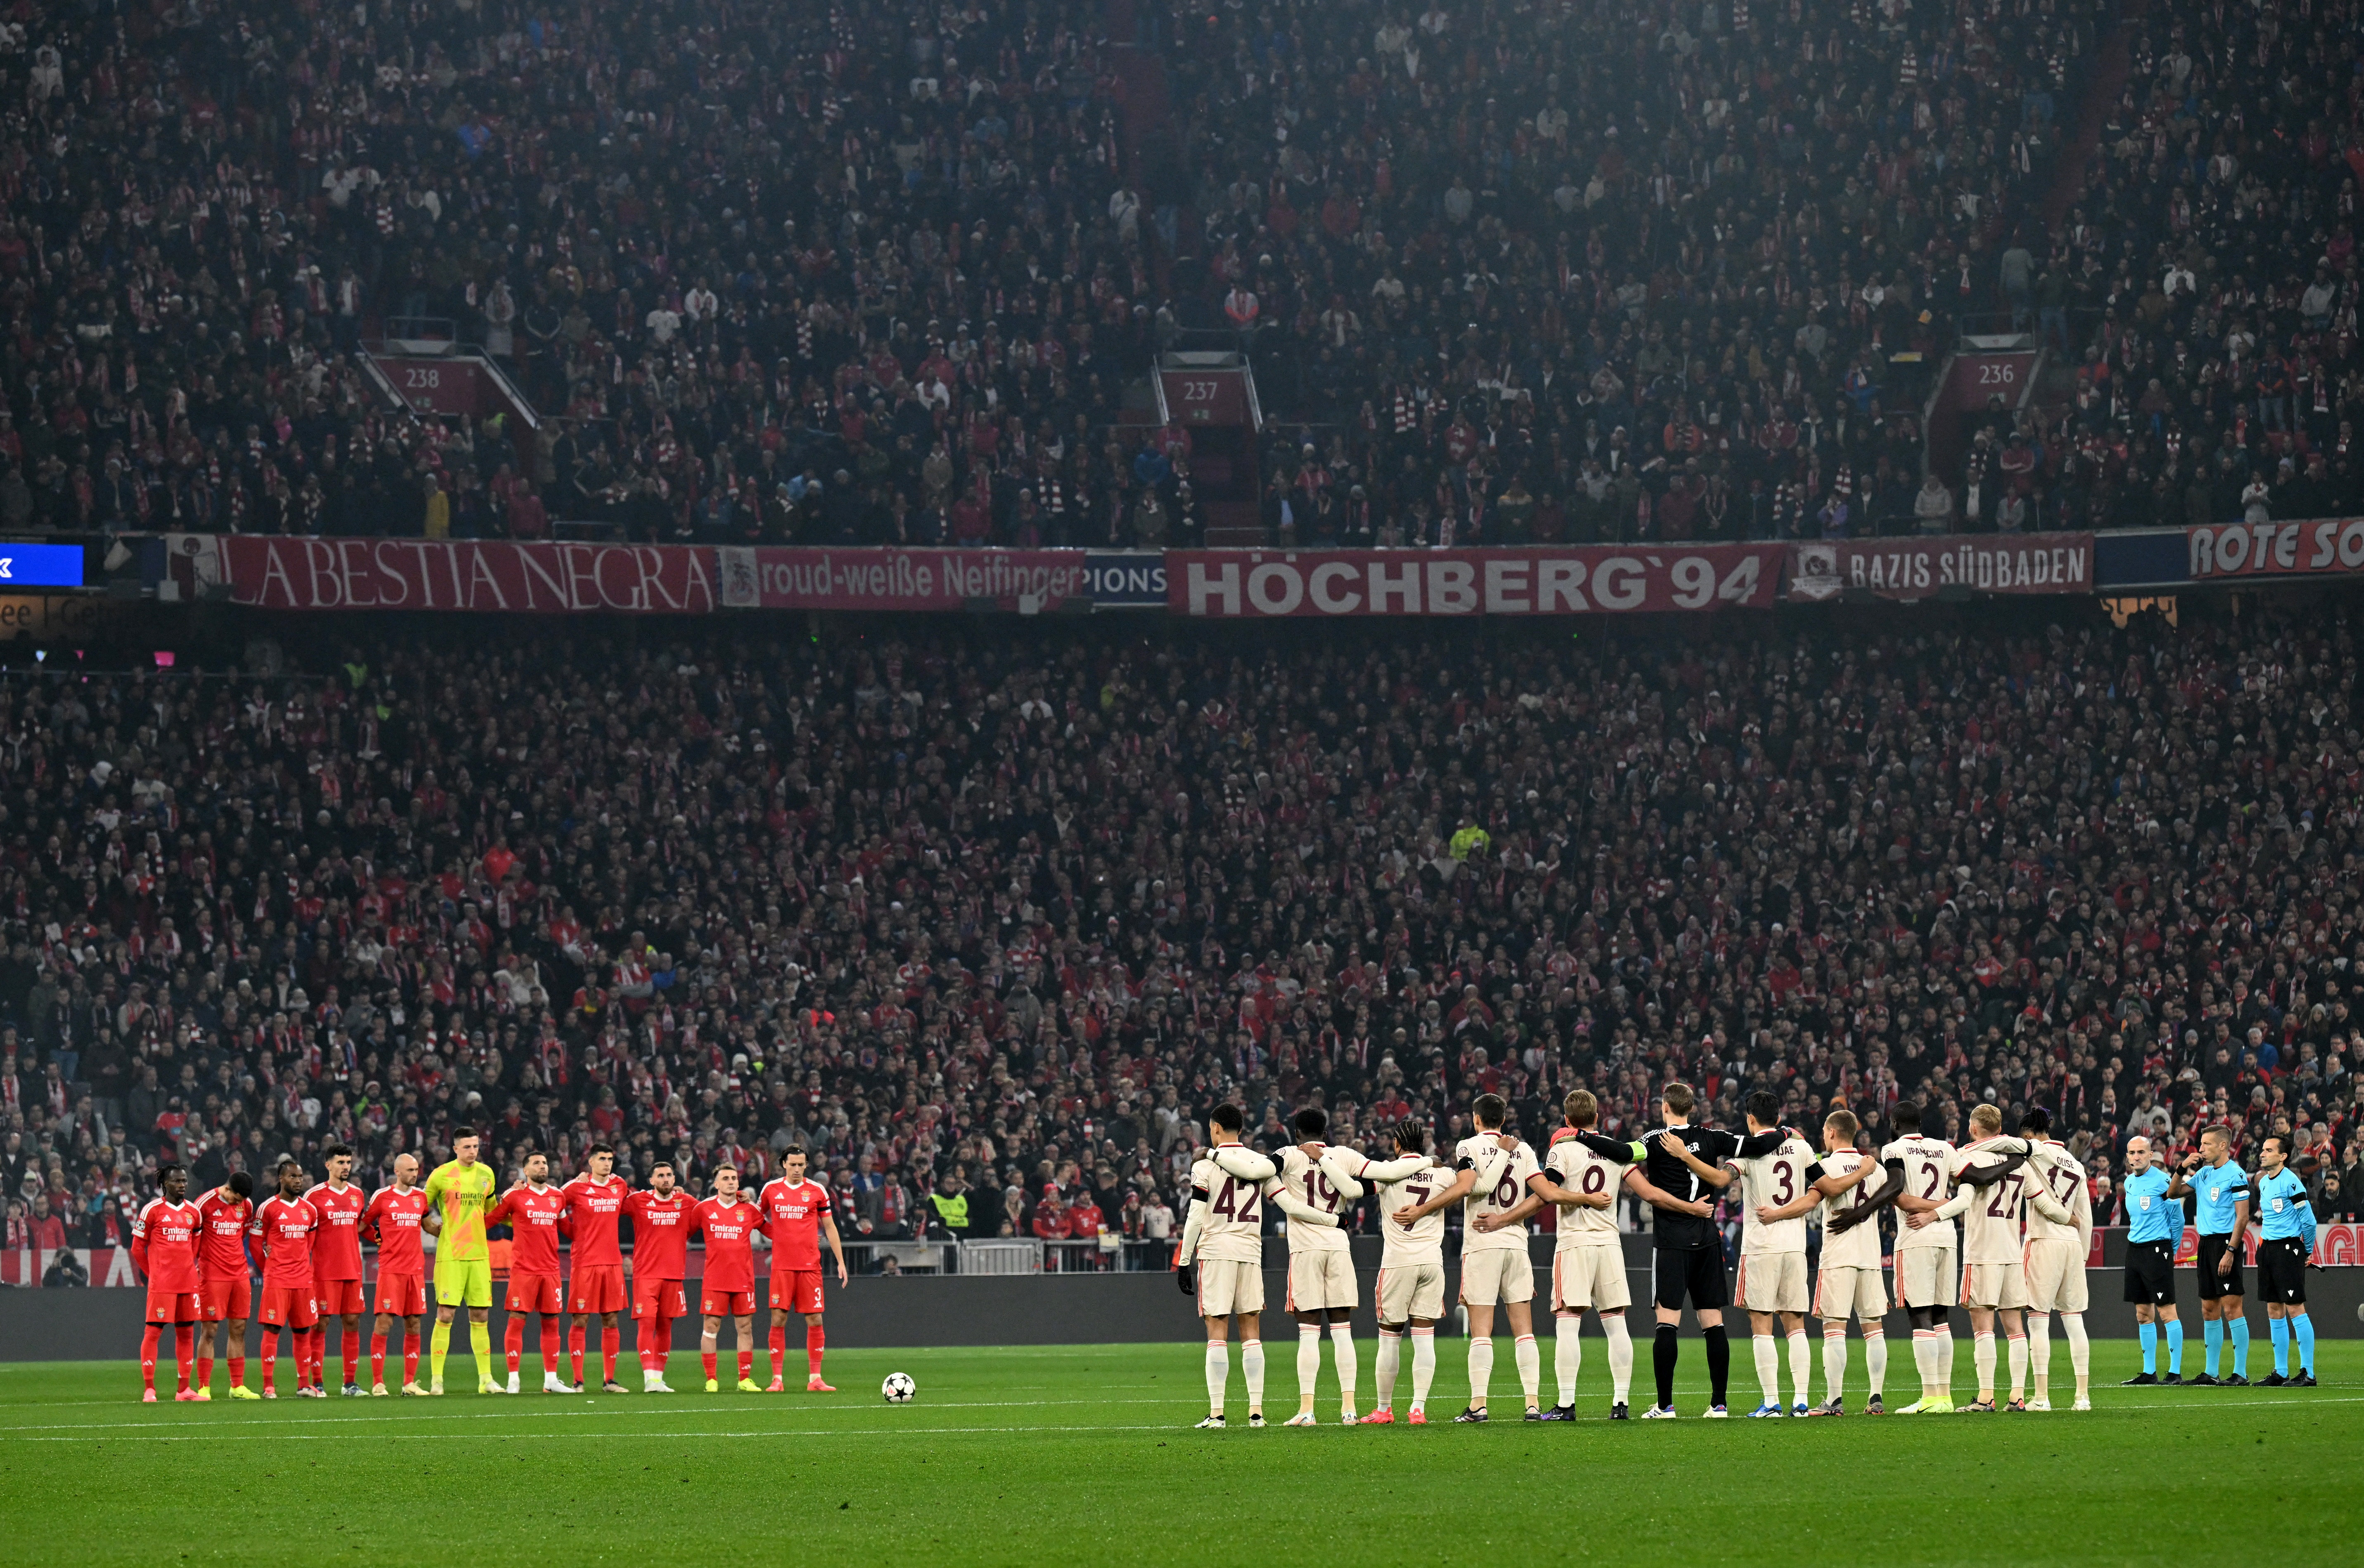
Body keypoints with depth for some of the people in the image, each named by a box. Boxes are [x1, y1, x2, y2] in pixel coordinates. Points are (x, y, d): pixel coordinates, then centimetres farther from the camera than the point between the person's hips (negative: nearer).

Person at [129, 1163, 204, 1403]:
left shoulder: (194, 1212, 10)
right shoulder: (152, 1210, -5)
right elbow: (137, 1248, 0)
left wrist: (187, 1269, 13)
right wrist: (154, 1273, 5)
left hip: (188, 1282, 5)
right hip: (161, 1283, -5)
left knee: (186, 1333, 7)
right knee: (154, 1331, -6)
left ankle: (185, 1389, 12)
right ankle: (148, 1390, -5)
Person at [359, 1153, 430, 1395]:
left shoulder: (421, 1197, 12)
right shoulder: (382, 1197, -1)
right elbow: (361, 1226, 8)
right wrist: (380, 1239, 3)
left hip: (416, 1269, 5)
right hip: (390, 1269, -5)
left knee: (414, 1325, 4)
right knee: (384, 1323, -8)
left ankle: (410, 1383, 10)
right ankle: (377, 1383, -5)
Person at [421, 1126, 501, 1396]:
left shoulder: (486, 1174, 11)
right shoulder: (441, 1175, -3)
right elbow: (421, 1208, 7)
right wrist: (432, 1228, -3)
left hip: (479, 1253, 4)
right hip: (450, 1255, -4)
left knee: (480, 1317, 7)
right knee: (445, 1315, -8)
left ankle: (485, 1379, 11)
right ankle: (436, 1380, -5)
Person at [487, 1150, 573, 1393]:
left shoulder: (558, 1197, 12)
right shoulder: (515, 1196, -1)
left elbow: (568, 1228, 24)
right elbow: (488, 1220, 5)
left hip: (551, 1270, 4)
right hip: (523, 1270, -4)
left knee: (551, 1323, 6)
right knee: (517, 1321, -6)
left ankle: (551, 1380, 13)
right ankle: (513, 1380, -2)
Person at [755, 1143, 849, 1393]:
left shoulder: (817, 1191, 4)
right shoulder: (771, 1189, 5)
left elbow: (829, 1227, 9)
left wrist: (841, 1261, 5)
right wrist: (777, 1235, 8)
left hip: (810, 1266, 0)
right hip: (782, 1266, 0)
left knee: (815, 1320, -2)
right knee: (778, 1320, -4)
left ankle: (814, 1379, 3)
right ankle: (777, 1379, -1)